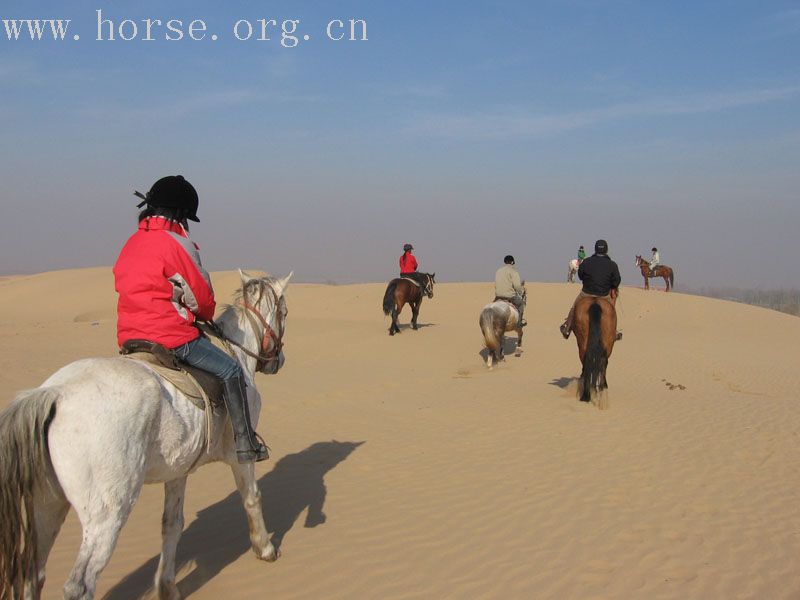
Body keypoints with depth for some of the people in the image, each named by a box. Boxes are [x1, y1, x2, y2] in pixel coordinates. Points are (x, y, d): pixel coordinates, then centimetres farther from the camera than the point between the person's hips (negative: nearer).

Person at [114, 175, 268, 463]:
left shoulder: (132, 243, 13)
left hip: (129, 336, 8)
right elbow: (202, 295, -6)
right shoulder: (176, 244, -11)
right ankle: (245, 443, 2)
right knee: (230, 370, 3)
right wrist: (206, 315, 17)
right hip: (170, 335, -8)